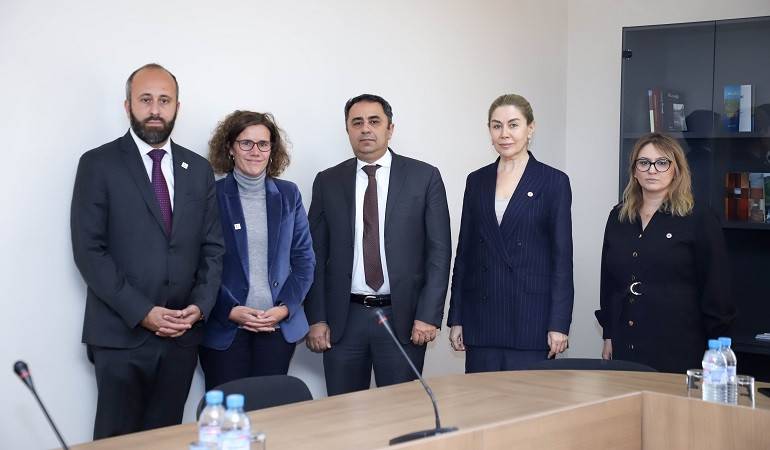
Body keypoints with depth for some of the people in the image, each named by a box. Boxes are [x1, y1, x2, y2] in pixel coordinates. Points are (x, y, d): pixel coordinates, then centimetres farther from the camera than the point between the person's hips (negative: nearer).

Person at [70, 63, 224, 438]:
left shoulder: (199, 169, 12)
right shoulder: (98, 165, -2)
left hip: (182, 334, 4)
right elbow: (89, 251, -8)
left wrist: (200, 305, -4)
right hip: (121, 334, -4)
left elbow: (213, 247, 12)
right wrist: (142, 312, -14)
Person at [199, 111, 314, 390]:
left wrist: (286, 307, -4)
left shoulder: (288, 195, 7)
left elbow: (303, 258, 8)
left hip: (279, 325, 2)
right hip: (225, 328, -2)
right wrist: (230, 311, -12)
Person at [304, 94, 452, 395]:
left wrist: (429, 315, -8)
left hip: (402, 318, -1)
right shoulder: (328, 182, 7)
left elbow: (439, 251, -1)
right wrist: (316, 319, 0)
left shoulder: (424, 177, 2)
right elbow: (316, 255, 7)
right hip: (343, 320, 2)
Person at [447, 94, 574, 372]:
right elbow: (464, 252, 12)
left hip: (531, 318, -3)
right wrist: (456, 318, 7)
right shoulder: (477, 181, 11)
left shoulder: (553, 182, -1)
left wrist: (559, 324, -10)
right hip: (482, 316, 4)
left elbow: (562, 257, -4)